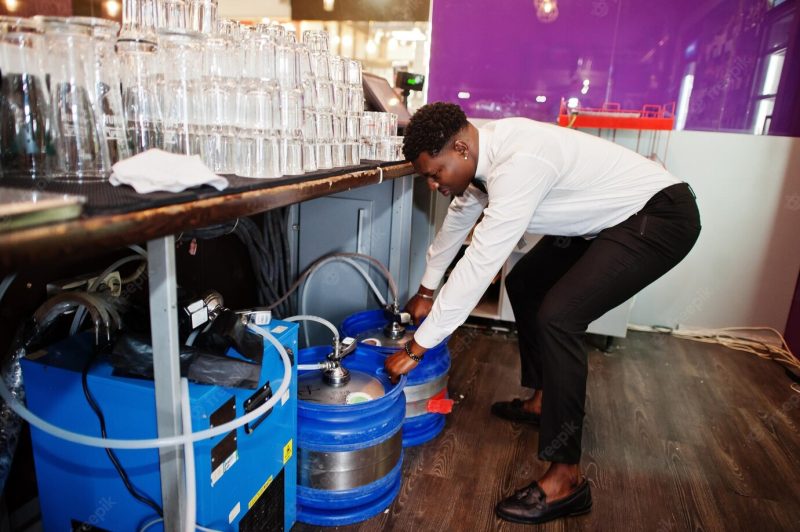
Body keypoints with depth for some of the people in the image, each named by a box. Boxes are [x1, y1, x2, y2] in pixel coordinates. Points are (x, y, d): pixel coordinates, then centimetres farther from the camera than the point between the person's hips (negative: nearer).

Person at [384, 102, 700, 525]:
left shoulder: (519, 163, -33)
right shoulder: (485, 153, -3)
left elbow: (479, 265, -33)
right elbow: (459, 218, 12)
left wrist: (416, 348, -25)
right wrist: (426, 290, 23)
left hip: (660, 217, -10)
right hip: (610, 217, 10)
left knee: (558, 316, -23)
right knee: (525, 283, 15)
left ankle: (566, 478, -11)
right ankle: (542, 400, 29)